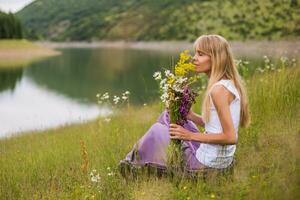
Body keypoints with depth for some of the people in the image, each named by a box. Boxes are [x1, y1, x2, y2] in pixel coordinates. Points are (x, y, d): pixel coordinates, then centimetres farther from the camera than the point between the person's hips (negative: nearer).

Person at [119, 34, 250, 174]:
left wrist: (191, 135, -19)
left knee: (157, 130, 5)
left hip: (207, 163, -9)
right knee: (168, 116, 17)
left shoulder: (218, 90, -22)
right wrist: (191, 116, 0)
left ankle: (135, 163, 29)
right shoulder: (229, 84, 6)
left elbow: (231, 137, -25)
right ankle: (134, 158, 29)